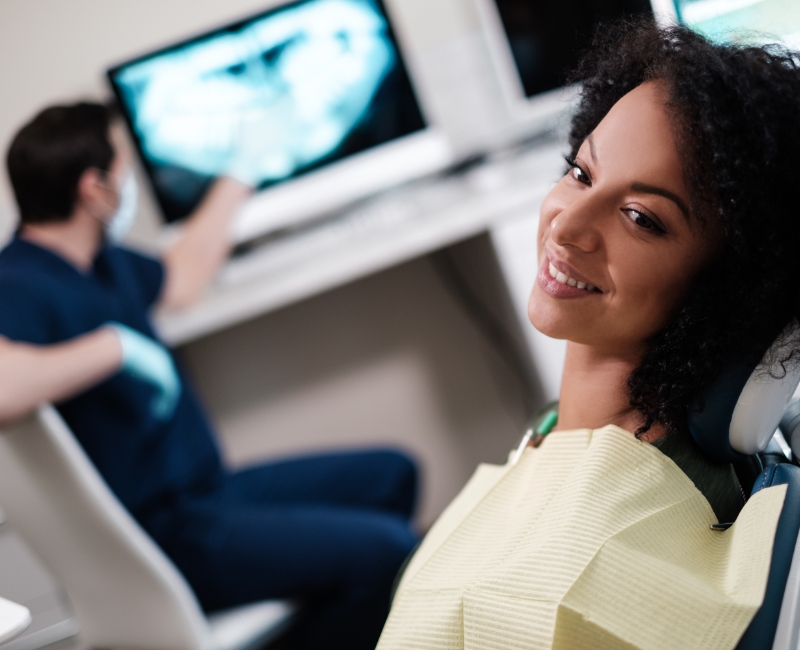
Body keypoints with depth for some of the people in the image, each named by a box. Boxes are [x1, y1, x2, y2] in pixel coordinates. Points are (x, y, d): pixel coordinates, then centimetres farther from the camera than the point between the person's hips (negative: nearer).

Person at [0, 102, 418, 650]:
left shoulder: (99, 257, 10)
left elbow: (180, 280, 31)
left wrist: (239, 176, 35)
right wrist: (115, 345, -33)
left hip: (206, 490, 11)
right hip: (160, 535, -11)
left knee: (389, 475, 18)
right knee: (383, 550, -22)